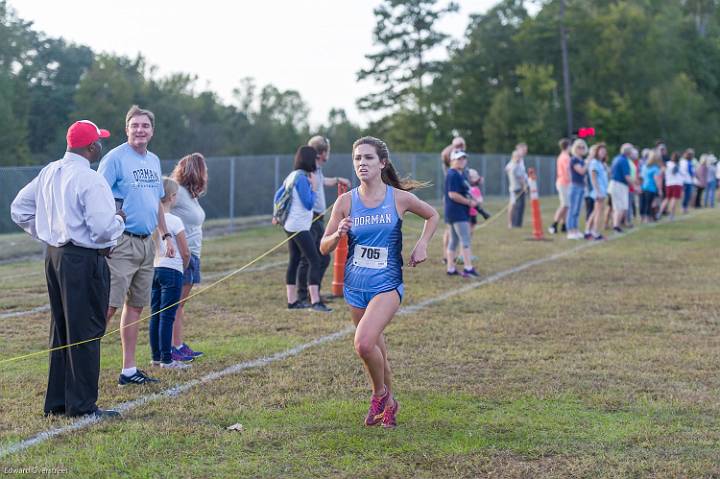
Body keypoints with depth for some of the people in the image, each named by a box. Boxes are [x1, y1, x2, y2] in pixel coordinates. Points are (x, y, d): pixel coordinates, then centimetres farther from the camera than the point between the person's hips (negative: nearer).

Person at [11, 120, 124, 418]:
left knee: (61, 329, 16)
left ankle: (57, 402, 22)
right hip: (84, 261, -9)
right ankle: (82, 405, 2)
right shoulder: (90, 181, -18)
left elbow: (19, 209, 14)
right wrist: (119, 219, -2)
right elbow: (104, 229, -23)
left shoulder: (49, 173, 8)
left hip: (54, 256, 9)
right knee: (86, 333, -2)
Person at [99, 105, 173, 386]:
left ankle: (128, 370, 16)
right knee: (109, 306, -12)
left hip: (146, 243, 8)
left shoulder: (154, 161, 15)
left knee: (136, 306, 10)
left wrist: (166, 235, 20)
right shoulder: (115, 158, -8)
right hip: (122, 243, -8)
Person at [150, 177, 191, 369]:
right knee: (167, 316, -4)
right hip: (172, 270, -6)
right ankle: (167, 359, -2)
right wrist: (183, 267, 11)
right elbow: (185, 253, -8)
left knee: (155, 315, 11)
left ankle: (156, 356, 17)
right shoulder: (174, 221, -13)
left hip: (154, 269, 6)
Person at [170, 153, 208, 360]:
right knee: (174, 303, -6)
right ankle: (171, 349, -4)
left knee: (181, 303, 12)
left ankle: (180, 345, 17)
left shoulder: (192, 194, 14)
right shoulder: (179, 192, -14)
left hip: (192, 255, 9)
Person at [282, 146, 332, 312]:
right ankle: (315, 301, -17)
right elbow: (309, 204, -18)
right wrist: (313, 187, -8)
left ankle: (292, 300, 15)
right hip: (300, 227, -10)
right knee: (315, 261, -11)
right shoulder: (302, 178, -17)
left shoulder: (292, 176, 12)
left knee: (294, 261, 12)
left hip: (291, 225, 10)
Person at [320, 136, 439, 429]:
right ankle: (388, 404, 33)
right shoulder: (346, 202, -1)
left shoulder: (399, 198, -5)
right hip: (355, 286, 3)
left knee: (364, 343, -21)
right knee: (376, 348, 12)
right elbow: (324, 248, 2)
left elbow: (432, 216, 15)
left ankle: (380, 394, 6)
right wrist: (338, 234, -19)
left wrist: (422, 245, 1)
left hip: (387, 285, -3)